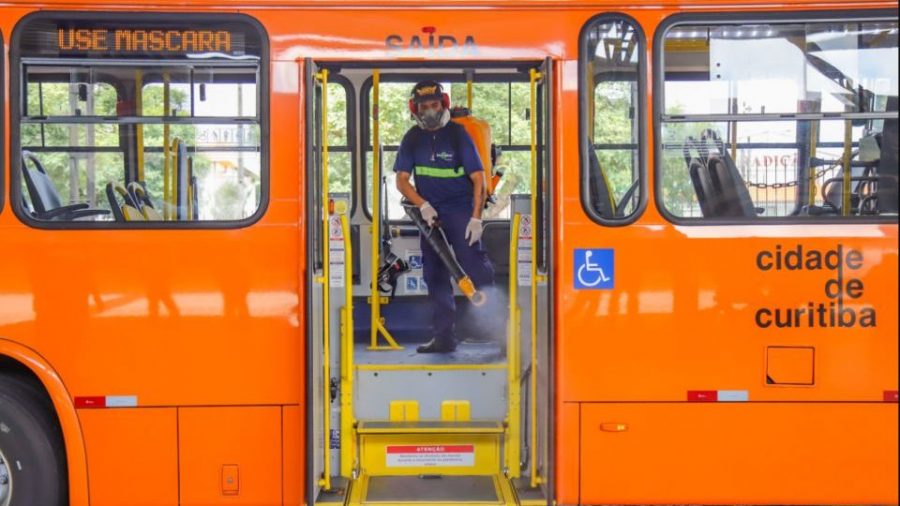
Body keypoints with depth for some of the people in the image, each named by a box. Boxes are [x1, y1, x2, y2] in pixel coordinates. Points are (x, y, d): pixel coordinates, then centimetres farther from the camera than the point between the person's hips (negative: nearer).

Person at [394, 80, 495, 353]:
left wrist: (476, 218, -15)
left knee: (474, 264, -17)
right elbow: (402, 180, 3)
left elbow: (478, 179, -7)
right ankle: (443, 336, 12)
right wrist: (422, 205, -13)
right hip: (430, 213, 5)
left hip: (460, 209, -4)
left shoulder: (458, 134, -6)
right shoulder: (412, 139, 5)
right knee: (435, 274, 5)